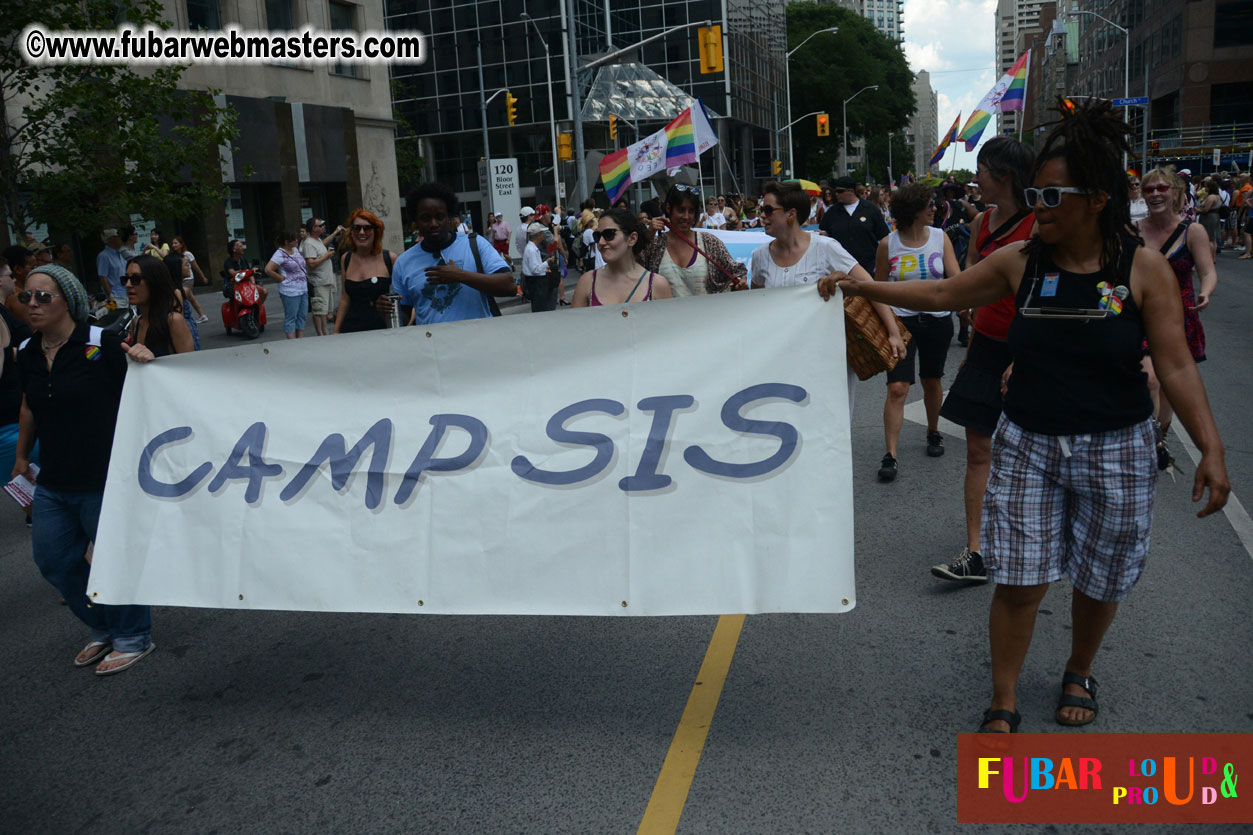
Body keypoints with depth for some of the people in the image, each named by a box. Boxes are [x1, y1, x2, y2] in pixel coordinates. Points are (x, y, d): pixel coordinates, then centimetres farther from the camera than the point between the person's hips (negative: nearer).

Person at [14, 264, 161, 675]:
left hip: (104, 479, -7)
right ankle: (103, 628, 37)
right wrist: (22, 456, 27)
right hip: (53, 484, 7)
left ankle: (132, 638, 28)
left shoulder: (100, 345, -14)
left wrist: (142, 359, -29)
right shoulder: (27, 353, 6)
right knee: (52, 560, 16)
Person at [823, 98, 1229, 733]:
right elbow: (942, 294, 7)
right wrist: (862, 287, 3)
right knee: (1020, 580, 0)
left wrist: (1211, 448, -13)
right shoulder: (1019, 262, -3)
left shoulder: (1143, 269, -9)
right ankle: (1003, 704, 18)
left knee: (1099, 581, 14)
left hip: (1114, 450, -1)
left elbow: (1176, 366, -8)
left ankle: (1078, 674, 43)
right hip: (1028, 446, 1)